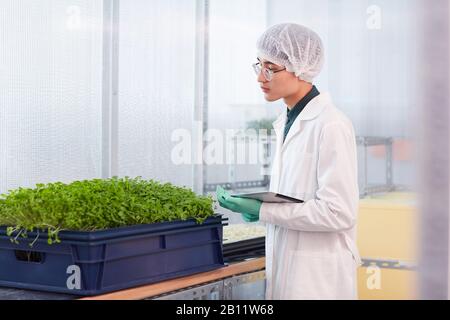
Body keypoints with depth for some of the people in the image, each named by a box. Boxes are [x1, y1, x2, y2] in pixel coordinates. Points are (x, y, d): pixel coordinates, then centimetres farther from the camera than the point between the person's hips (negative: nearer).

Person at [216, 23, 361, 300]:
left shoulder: (331, 125, -16)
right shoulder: (288, 122, 11)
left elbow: (339, 212, -21)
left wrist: (263, 210, -18)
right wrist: (256, 205, 1)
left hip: (319, 277, -8)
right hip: (285, 268, 8)